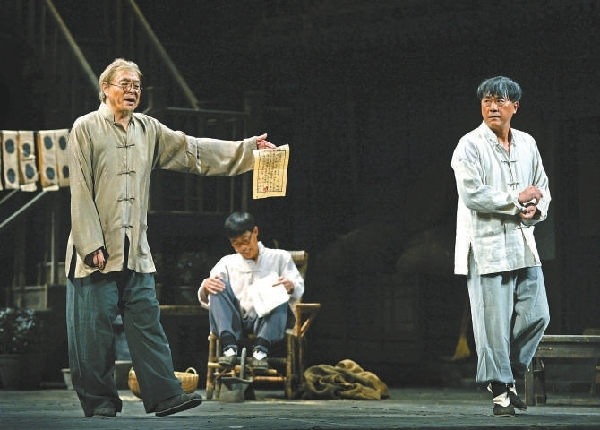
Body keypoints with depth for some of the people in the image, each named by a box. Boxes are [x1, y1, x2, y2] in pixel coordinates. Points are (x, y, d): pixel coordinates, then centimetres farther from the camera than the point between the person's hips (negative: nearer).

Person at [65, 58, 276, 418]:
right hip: (96, 250, -5)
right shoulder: (87, 128, -3)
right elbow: (80, 191, -7)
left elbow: (194, 151, 13)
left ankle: (165, 395, 1)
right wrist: (91, 244, -13)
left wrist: (248, 148, 5)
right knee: (95, 328, -2)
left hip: (136, 250, 5)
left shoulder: (149, 130, 14)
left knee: (147, 321, 2)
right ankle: (99, 400, 7)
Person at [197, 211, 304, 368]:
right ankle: (229, 348, -37)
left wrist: (291, 287, -19)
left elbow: (299, 289, 6)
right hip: (235, 325, 1)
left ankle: (261, 350, -41)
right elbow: (207, 302, 11)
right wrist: (205, 288, -14)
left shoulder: (279, 257, 16)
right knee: (219, 285, -20)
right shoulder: (227, 263, 19)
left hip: (266, 322, -1)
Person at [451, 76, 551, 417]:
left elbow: (542, 188, 20)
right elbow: (472, 194, -16)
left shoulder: (527, 144, 13)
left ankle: (510, 373, 23)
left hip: (524, 244, 6)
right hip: (487, 246, -6)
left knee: (537, 315, 5)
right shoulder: (470, 146, -6)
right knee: (494, 322, -4)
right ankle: (500, 388, 5)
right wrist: (517, 199, -11)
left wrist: (536, 209, -3)